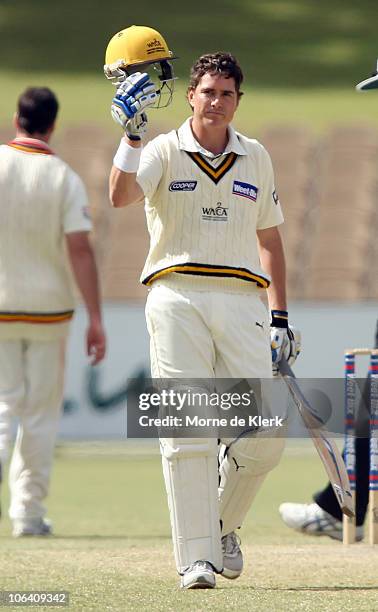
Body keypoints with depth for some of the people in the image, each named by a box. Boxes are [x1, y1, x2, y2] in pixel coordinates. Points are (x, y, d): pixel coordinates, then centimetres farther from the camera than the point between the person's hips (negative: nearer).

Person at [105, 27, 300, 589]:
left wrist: (280, 318, 13)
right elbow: (121, 195, -16)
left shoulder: (255, 158, 15)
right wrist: (131, 131, -28)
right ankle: (196, 557, -6)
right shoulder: (164, 152, 4)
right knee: (187, 432, -8)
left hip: (241, 300, 3)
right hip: (177, 296, -3)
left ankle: (223, 523, 21)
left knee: (263, 433, -5)